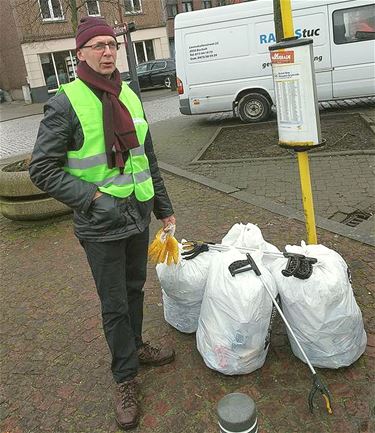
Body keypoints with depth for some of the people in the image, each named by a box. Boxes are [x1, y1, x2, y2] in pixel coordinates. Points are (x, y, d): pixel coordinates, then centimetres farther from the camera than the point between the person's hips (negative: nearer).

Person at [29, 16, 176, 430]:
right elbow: (42, 168, -12)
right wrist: (92, 198, -20)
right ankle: (125, 379, 25)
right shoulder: (65, 103, -13)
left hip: (138, 215, 6)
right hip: (101, 225, -5)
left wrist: (163, 205, 15)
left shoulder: (129, 96, 6)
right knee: (115, 305, 6)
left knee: (134, 290, 21)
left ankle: (134, 346, 44)